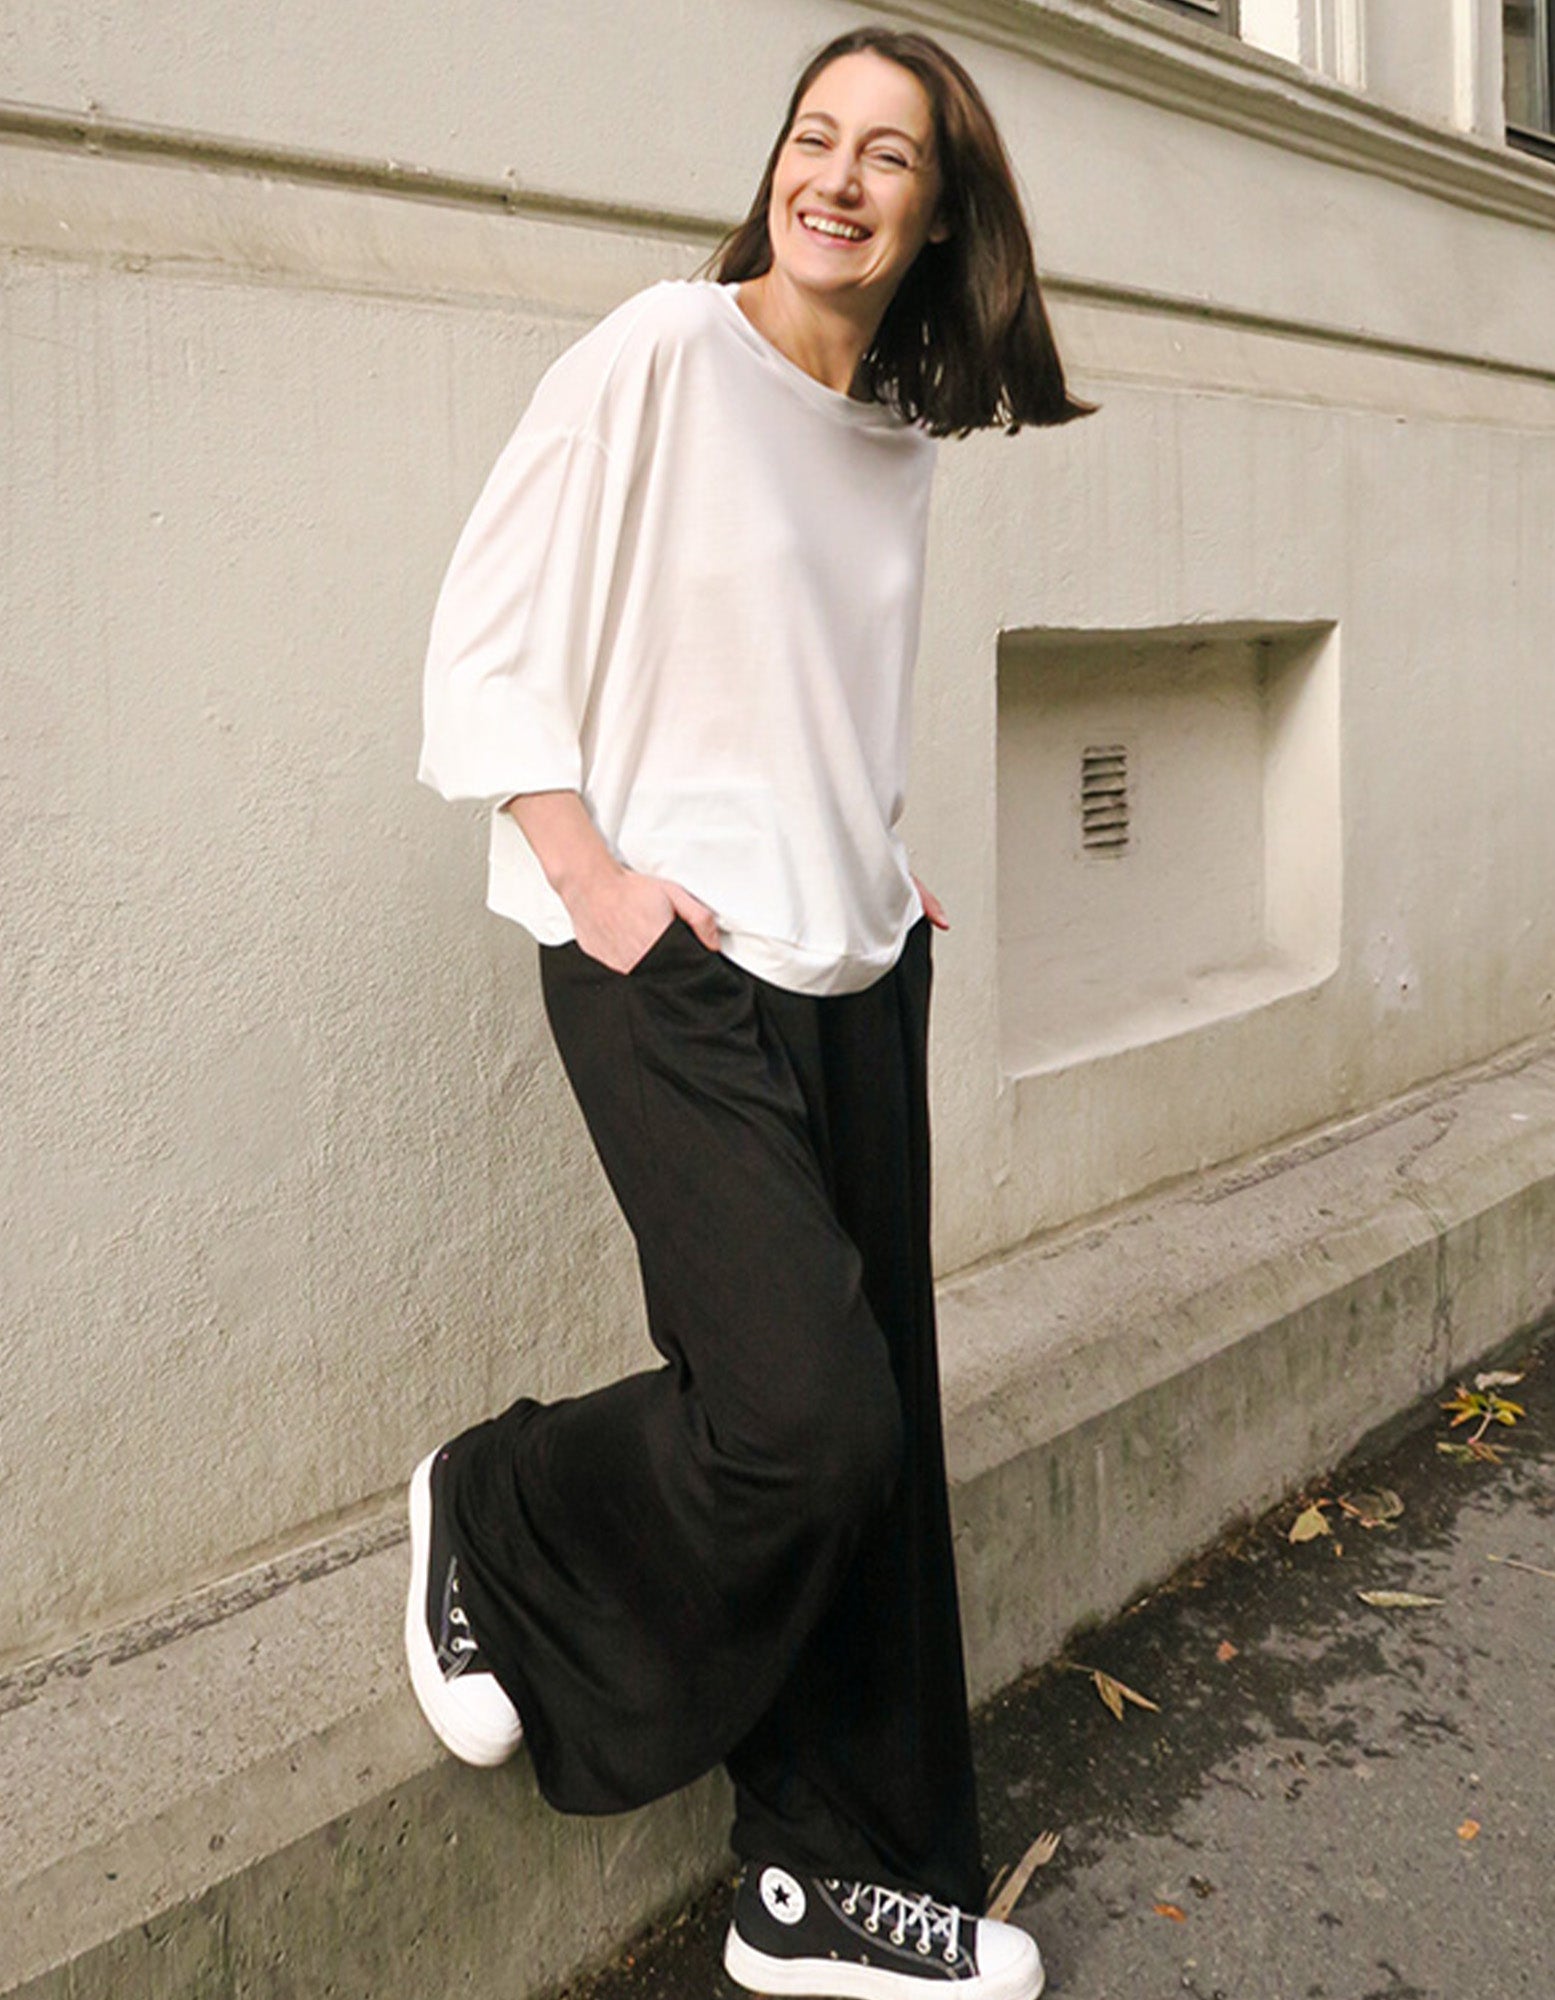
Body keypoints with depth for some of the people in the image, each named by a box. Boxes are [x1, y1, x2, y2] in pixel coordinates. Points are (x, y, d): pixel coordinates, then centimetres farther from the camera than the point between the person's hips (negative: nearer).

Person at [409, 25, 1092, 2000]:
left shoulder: (899, 428, 12)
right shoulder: (661, 355, -7)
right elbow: (482, 645, -8)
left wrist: (879, 865, 10)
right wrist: (597, 882, -15)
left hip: (854, 968, 7)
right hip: (674, 964, -7)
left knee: (871, 1432, 7)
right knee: (808, 1415, -15)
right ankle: (491, 1524, 16)